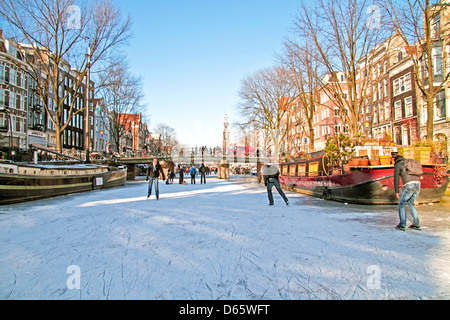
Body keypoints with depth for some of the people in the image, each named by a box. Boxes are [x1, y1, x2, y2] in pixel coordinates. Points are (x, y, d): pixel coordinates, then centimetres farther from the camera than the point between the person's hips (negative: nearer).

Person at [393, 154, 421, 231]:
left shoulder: (397, 165, 10)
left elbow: (396, 178, 1)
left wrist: (397, 191, 5)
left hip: (409, 184, -7)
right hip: (418, 184, 7)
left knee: (401, 203, 8)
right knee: (410, 203, 22)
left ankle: (402, 225, 2)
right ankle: (416, 224, 18)